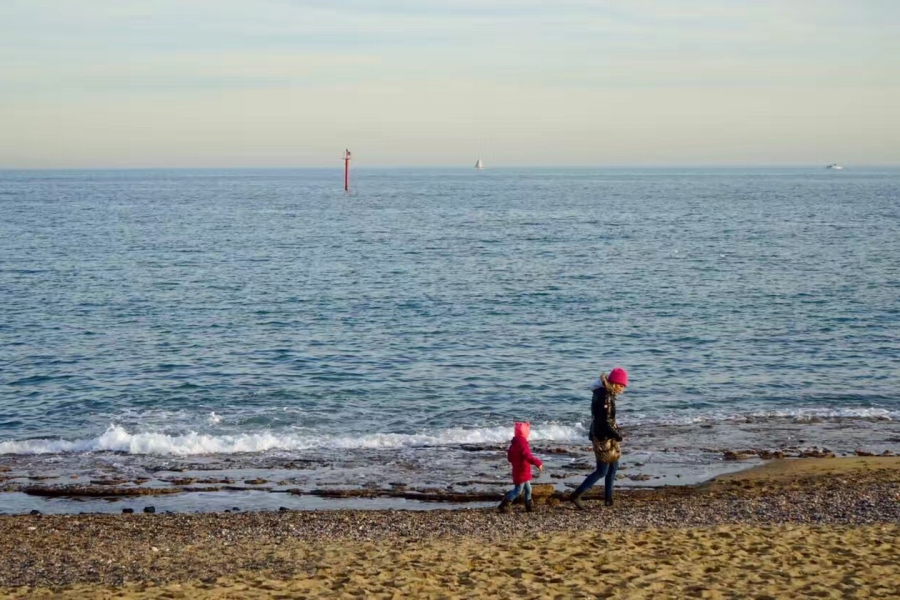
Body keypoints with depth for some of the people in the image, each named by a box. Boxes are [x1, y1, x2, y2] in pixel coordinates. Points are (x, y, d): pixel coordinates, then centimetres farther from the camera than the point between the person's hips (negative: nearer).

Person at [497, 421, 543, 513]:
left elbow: (509, 457, 16)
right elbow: (528, 456, -31)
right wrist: (538, 463, -27)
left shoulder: (514, 443, 10)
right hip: (522, 472, -10)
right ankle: (503, 506, -3)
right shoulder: (522, 443, -20)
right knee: (518, 490, -4)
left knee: (528, 489, 18)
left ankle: (529, 506, 26)